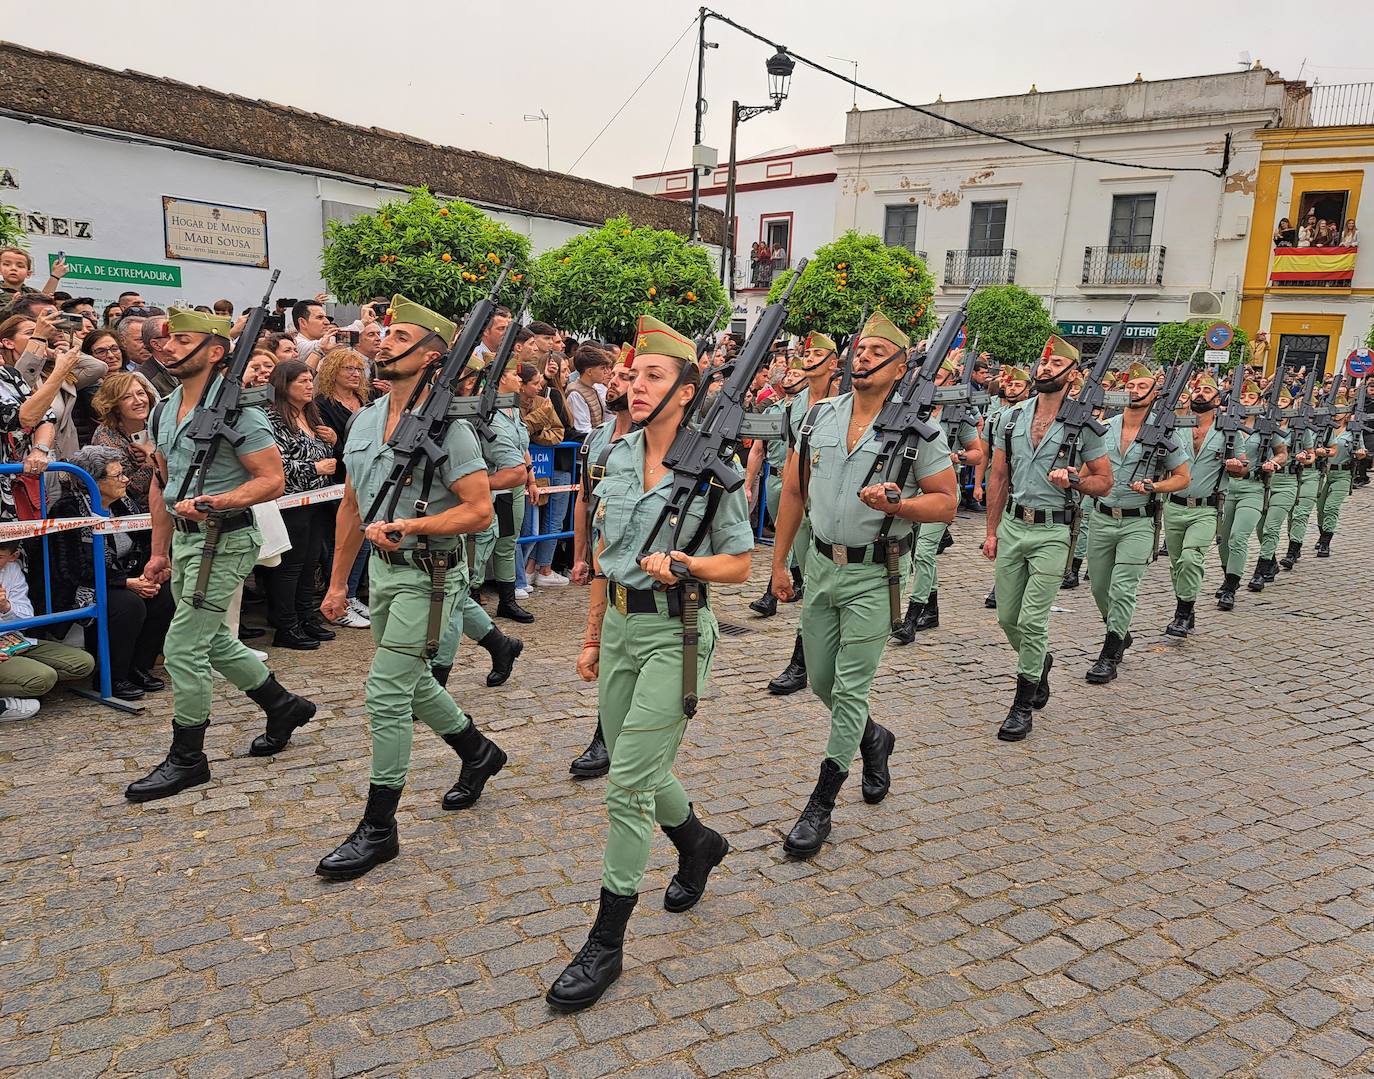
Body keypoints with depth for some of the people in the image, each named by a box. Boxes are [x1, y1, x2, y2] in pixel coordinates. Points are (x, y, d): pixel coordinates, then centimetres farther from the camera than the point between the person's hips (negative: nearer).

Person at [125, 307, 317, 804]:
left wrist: (211, 503, -28)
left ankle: (186, 758, 11)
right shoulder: (163, 411, 11)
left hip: (224, 541, -9)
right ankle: (283, 705, 36)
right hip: (185, 540, 9)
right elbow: (161, 484, 17)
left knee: (183, 649, -5)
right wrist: (160, 551, 17)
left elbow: (272, 480, -17)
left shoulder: (236, 410, -15)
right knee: (213, 641, 18)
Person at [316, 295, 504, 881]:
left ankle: (378, 828, 7)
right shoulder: (364, 419, 8)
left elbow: (479, 510, -18)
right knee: (411, 683, 20)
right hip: (382, 569, 8)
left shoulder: (447, 426, -15)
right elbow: (352, 506, 14)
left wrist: (406, 525, -24)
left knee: (386, 692, -7)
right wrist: (338, 582, 16)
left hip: (427, 574, -8)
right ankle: (478, 752, 44)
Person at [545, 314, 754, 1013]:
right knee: (635, 767, 17)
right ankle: (699, 843, 47)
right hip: (620, 624, 7)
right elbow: (603, 554, 12)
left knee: (629, 781, -6)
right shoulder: (618, 457, 7)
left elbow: (740, 565, -5)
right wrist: (592, 636, 14)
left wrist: (684, 563, -24)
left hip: (675, 632, -6)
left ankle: (605, 944, 7)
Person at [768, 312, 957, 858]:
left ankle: (820, 805, 11)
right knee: (821, 682, 16)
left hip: (875, 576, -5)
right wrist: (779, 561, 8)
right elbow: (793, 491, 9)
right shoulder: (819, 416, 3)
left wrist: (895, 504, -24)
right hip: (821, 566, 5)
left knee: (850, 689, -1)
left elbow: (946, 503, -6)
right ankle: (875, 739, 46)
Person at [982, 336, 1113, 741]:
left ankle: (1022, 707, 6)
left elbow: (1104, 481, 2)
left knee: (1032, 620, -6)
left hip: (1052, 532, -4)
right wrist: (991, 531, 7)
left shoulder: (1083, 425, -4)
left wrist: (1073, 481, -20)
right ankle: (1039, 662, 40)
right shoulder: (1011, 417, 6)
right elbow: (998, 477, 10)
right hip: (1012, 526, 4)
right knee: (1007, 617, 11)